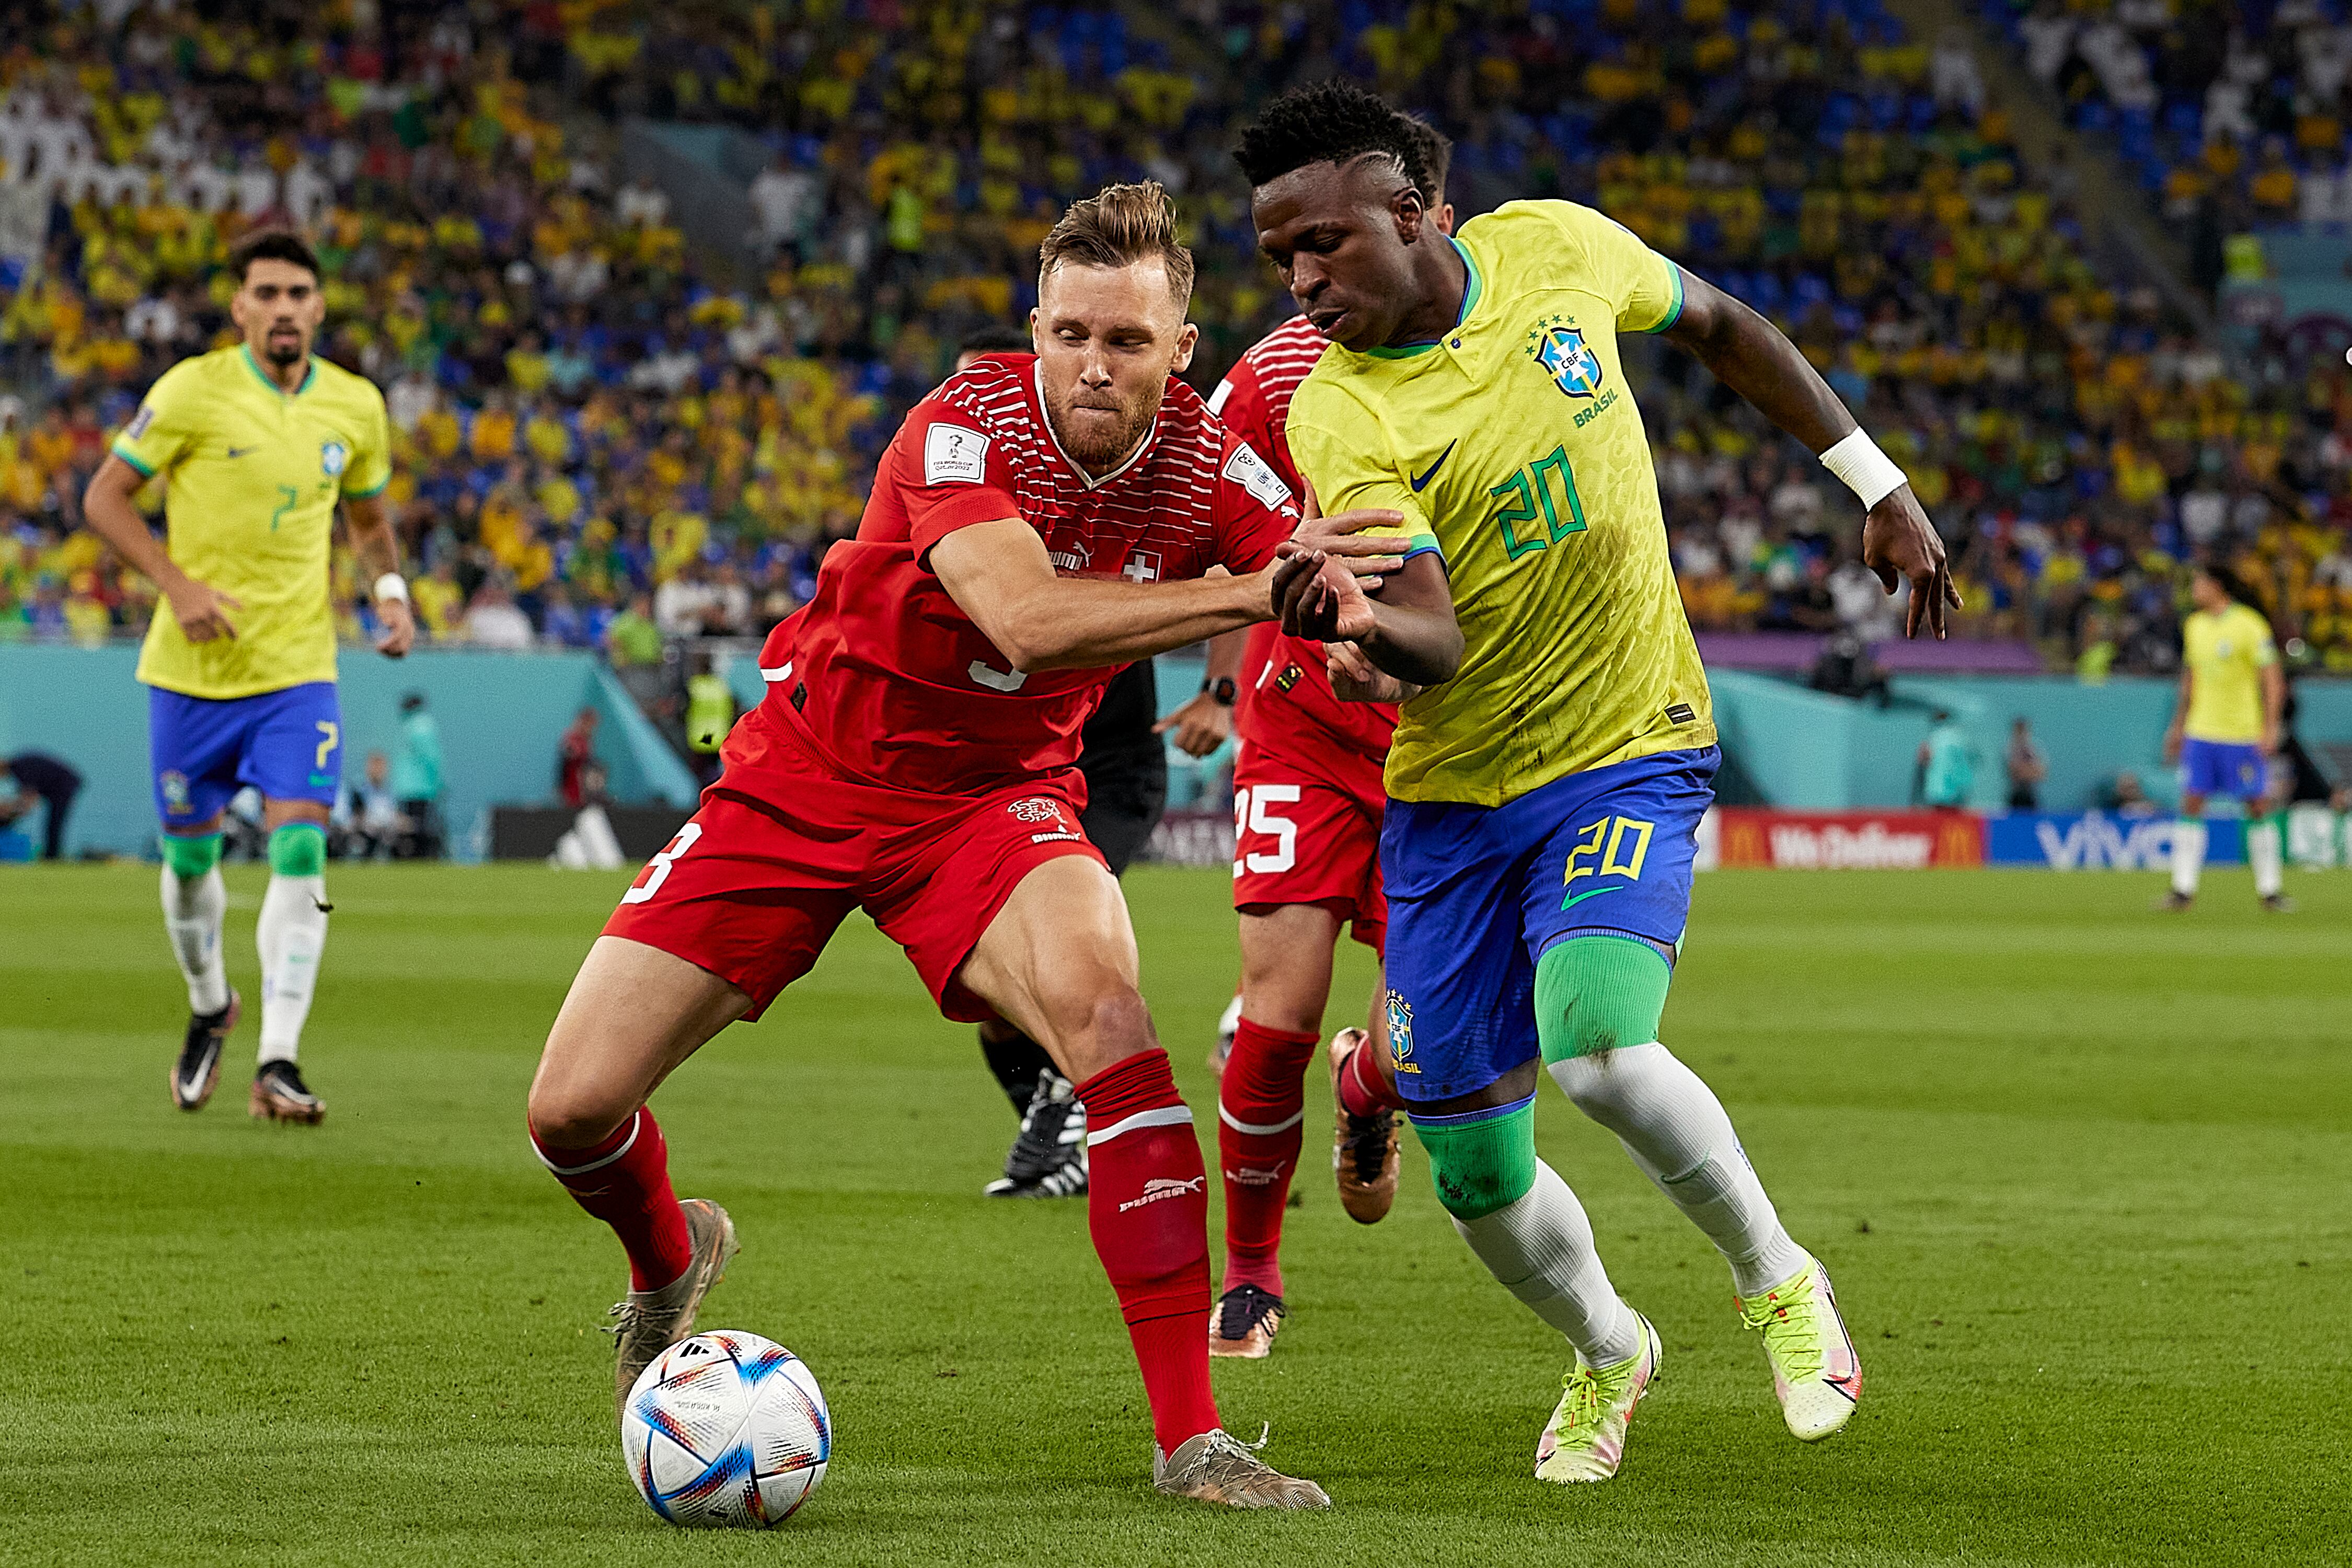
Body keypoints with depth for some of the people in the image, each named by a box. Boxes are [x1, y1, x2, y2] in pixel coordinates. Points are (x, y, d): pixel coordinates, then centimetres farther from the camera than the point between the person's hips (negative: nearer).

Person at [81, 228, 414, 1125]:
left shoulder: (356, 406, 2)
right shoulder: (193, 391, -9)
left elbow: (369, 518, 20)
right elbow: (104, 497, -4)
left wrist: (389, 590, 0)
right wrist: (179, 584, -16)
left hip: (299, 670, 1)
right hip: (192, 670, -1)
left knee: (300, 853, -14)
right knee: (190, 857, 10)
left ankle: (278, 1062, -15)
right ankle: (208, 1008, 38)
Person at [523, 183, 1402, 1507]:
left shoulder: (1209, 463, -13)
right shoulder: (965, 429, -26)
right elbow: (1028, 620, -41)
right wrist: (1253, 593, -48)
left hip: (994, 797, 2)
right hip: (806, 777, -1)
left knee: (1105, 1012, -31)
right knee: (573, 1111, -5)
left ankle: (1192, 1436, -26)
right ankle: (670, 1258, 35)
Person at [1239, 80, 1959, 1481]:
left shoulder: (1555, 248, -9)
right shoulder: (1340, 418, -16)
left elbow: (1720, 328, 13)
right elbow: (1429, 652, -28)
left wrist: (1878, 484, 13)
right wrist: (1365, 629, -52)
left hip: (1629, 751, -1)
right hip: (1454, 791, 1)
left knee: (1598, 1052, -26)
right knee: (1477, 1177, 3)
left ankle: (1778, 1280, 1)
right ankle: (1608, 1351, 35)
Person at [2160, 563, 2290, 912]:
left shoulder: (2250, 625, -10)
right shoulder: (2194, 625, 10)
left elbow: (2273, 679, -10)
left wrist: (2271, 728, -16)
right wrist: (2178, 726, 20)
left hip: (2243, 735, -5)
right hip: (2200, 733, 5)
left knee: (2256, 807, 0)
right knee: (2191, 805, -1)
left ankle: (2270, 890, 8)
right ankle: (2183, 890, 1)